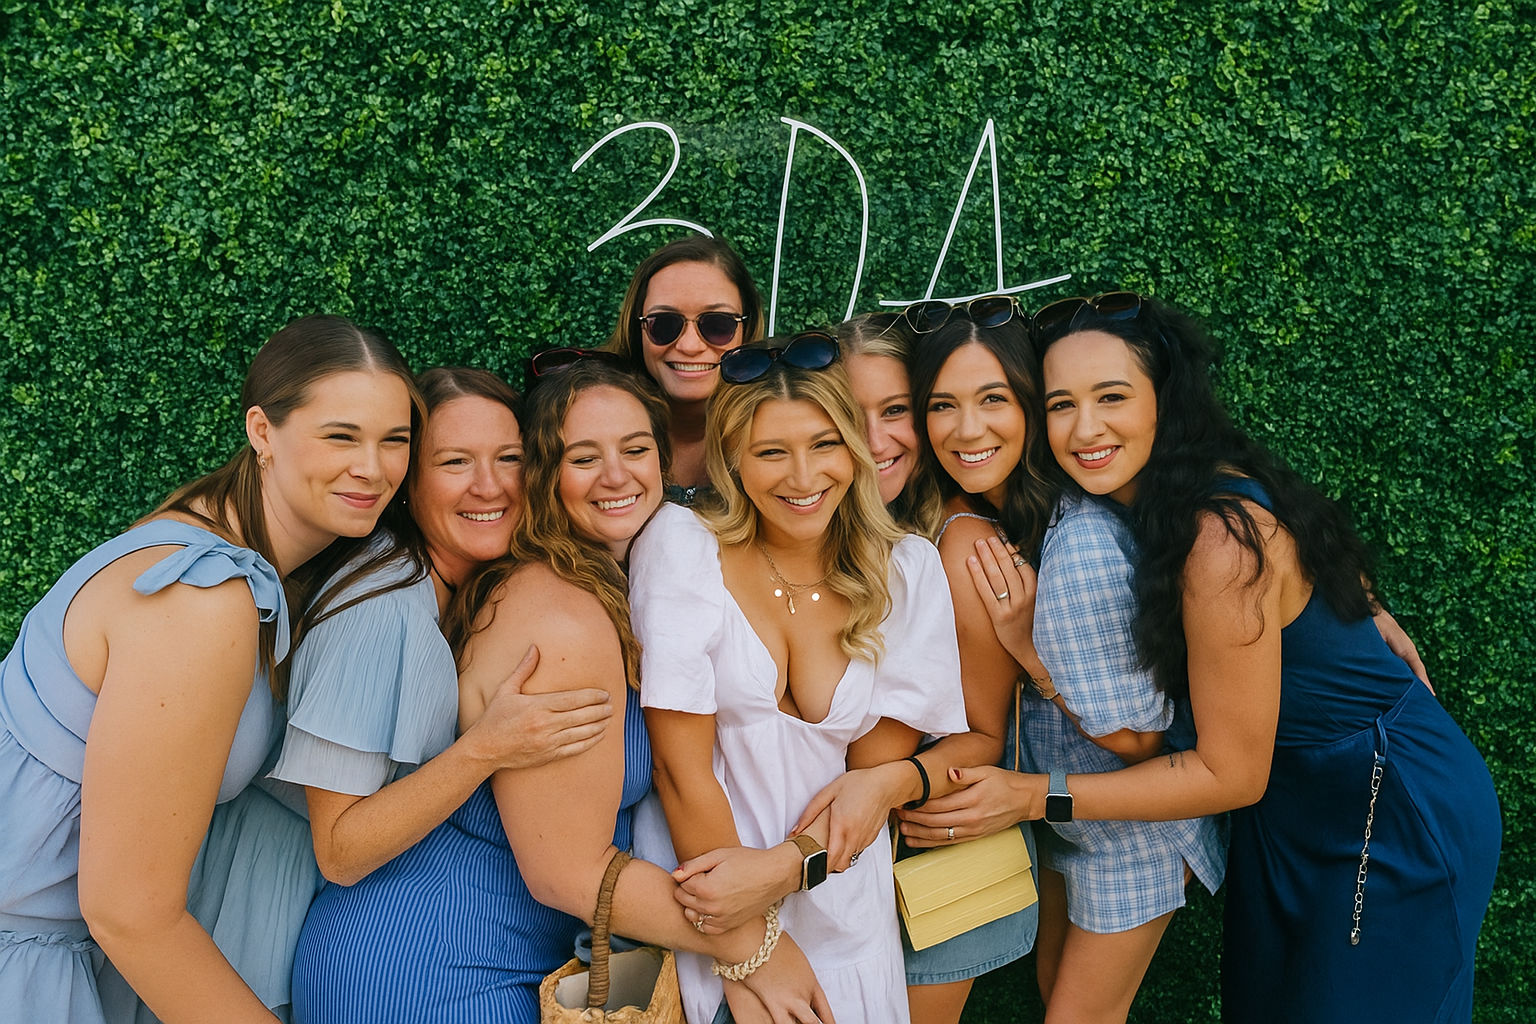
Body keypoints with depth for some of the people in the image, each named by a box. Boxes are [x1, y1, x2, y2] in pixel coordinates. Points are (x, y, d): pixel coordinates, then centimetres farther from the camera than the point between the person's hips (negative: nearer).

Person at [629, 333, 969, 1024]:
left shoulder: (907, 570, -4)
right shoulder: (681, 545, -12)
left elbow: (878, 771, -3)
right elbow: (682, 768, -13)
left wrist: (784, 868, -20)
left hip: (841, 914, 2)